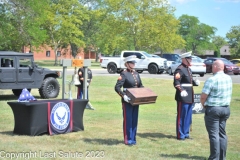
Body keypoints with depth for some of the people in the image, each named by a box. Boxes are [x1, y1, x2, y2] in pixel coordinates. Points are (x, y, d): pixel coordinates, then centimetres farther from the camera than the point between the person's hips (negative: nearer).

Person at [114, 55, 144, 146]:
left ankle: (133, 138, 21)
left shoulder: (136, 74, 12)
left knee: (134, 119, 11)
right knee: (128, 120, 0)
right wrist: (123, 95, -30)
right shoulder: (124, 74, -10)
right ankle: (128, 139, 7)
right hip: (127, 101, -7)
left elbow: (140, 86, 21)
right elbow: (117, 87, -17)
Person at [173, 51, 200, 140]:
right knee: (181, 116, 0)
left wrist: (195, 82, 4)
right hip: (183, 97, -9)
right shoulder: (180, 69, -14)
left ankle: (186, 133, 26)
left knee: (188, 117, 15)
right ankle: (180, 135, 9)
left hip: (189, 97, 9)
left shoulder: (188, 69, 16)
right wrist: (181, 90, -36)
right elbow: (176, 83, -22)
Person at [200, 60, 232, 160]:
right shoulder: (229, 79, 6)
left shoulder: (212, 80, -17)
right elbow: (229, 94, 13)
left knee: (214, 134, -2)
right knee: (222, 133, 14)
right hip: (226, 108, 7)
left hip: (213, 109, -7)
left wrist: (203, 104, 4)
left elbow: (203, 96, -15)